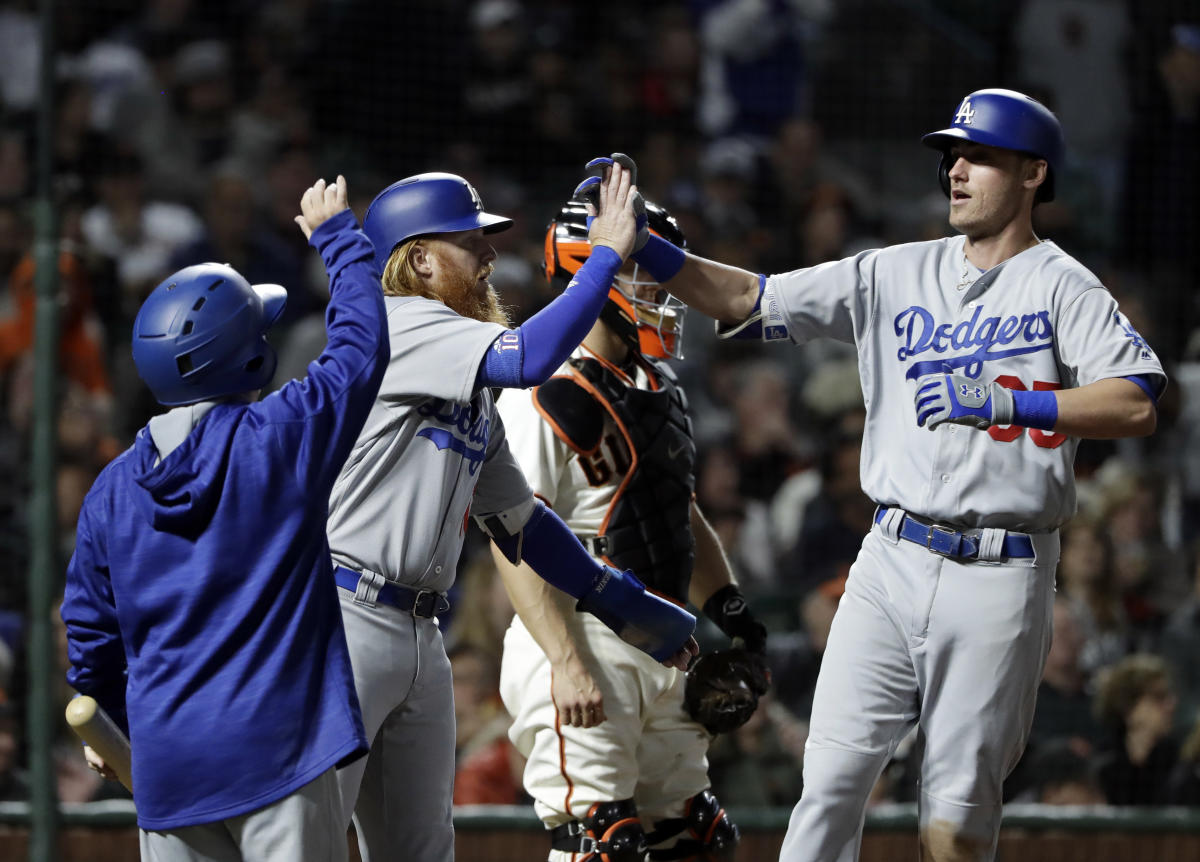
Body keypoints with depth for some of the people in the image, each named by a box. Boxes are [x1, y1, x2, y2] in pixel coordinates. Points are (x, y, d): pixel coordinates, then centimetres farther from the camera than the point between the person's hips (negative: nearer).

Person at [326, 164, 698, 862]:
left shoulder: (476, 393, 21)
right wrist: (606, 255, -15)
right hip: (343, 619, -10)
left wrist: (622, 603, 22)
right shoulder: (403, 325, -8)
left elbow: (518, 520, 26)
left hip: (421, 635, 10)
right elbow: (529, 357, -23)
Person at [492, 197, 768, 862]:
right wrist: (567, 666, -25)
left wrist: (726, 606, 14)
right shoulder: (546, 396, -13)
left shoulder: (658, 387, 18)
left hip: (660, 651, 9)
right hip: (583, 643, -9)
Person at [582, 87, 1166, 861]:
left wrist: (1007, 402, -22)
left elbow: (1137, 405, -15)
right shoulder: (899, 275, 12)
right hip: (892, 563, 4)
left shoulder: (1061, 287, -2)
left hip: (999, 576, -4)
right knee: (834, 772, -5)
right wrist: (637, 246, -2)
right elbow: (749, 299, 10)